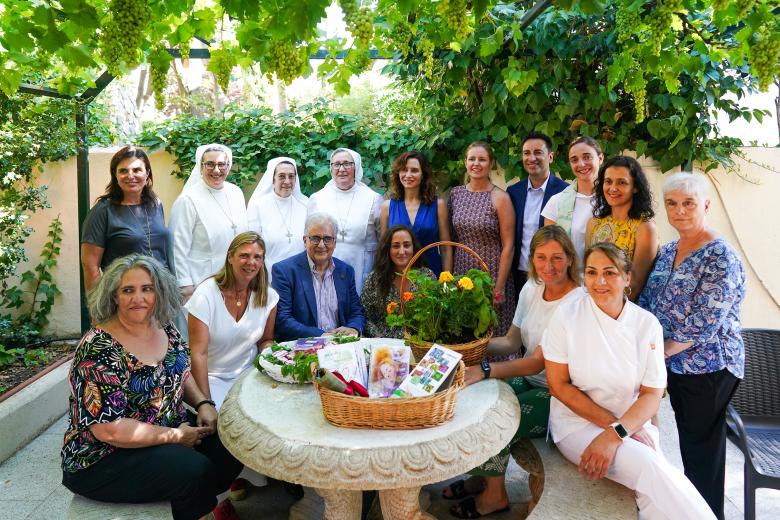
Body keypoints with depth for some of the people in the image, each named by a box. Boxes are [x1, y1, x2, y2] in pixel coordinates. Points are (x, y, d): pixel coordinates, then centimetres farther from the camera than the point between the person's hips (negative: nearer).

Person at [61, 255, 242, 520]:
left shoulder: (164, 328, -3)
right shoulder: (99, 350, -24)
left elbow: (181, 373, 13)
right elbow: (108, 429, -26)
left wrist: (203, 403, -4)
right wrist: (175, 436, -20)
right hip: (103, 457, -7)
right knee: (197, 471, -24)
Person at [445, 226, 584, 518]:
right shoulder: (531, 289, 1)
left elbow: (538, 362, -26)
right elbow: (512, 342, 6)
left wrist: (485, 371, -35)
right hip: (527, 380, 7)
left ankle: (495, 495, 6)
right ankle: (481, 476, 12)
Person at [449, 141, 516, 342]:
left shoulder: (500, 198, -8)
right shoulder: (455, 193, 5)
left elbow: (508, 246, -8)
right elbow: (450, 238, 10)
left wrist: (499, 288, -12)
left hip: (491, 276, -4)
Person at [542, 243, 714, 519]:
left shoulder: (647, 324, -3)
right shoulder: (566, 315, -9)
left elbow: (652, 395, -4)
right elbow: (559, 385, -7)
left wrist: (615, 433, -21)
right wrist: (611, 422, -15)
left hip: (631, 422, 2)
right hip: (577, 422, -2)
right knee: (649, 466, -26)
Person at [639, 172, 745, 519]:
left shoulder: (719, 256, -17)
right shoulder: (667, 252, 7)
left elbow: (707, 321, -22)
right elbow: (648, 301, 9)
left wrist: (662, 350, -16)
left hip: (707, 367, -7)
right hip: (674, 365, 7)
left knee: (702, 447, 7)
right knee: (688, 440, 20)